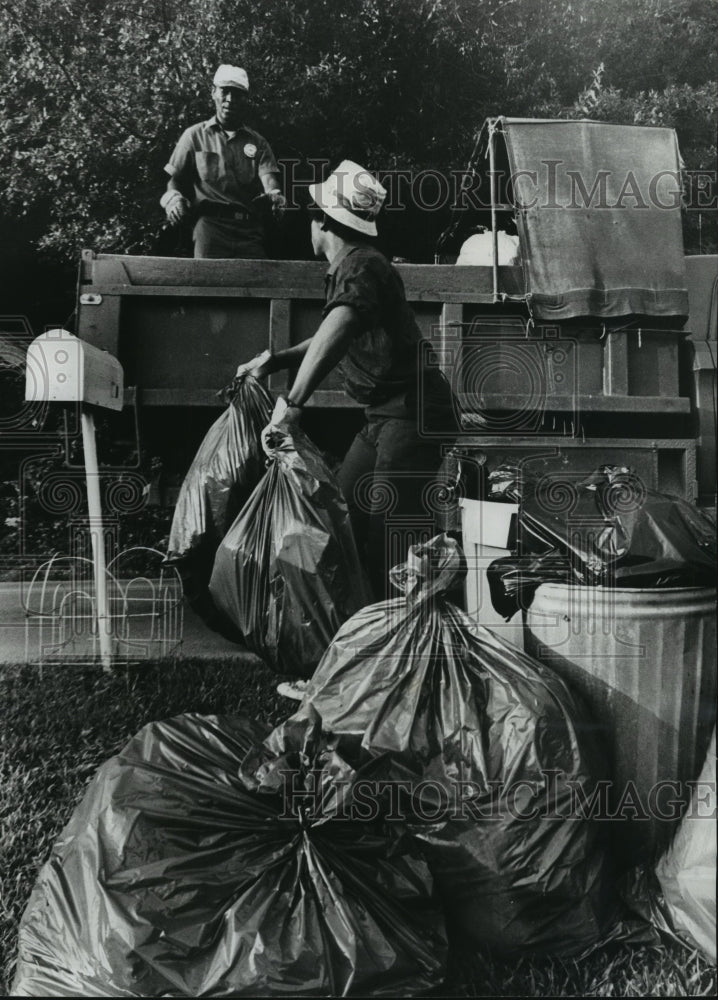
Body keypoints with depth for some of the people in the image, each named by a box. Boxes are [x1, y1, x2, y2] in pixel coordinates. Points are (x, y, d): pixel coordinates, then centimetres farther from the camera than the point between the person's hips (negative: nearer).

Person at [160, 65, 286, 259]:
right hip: (210, 224, -1)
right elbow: (176, 179, 15)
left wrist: (274, 195, -22)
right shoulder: (194, 136, 15)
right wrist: (173, 199, -9)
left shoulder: (258, 142, 18)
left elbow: (268, 177, 2)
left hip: (250, 229, 1)